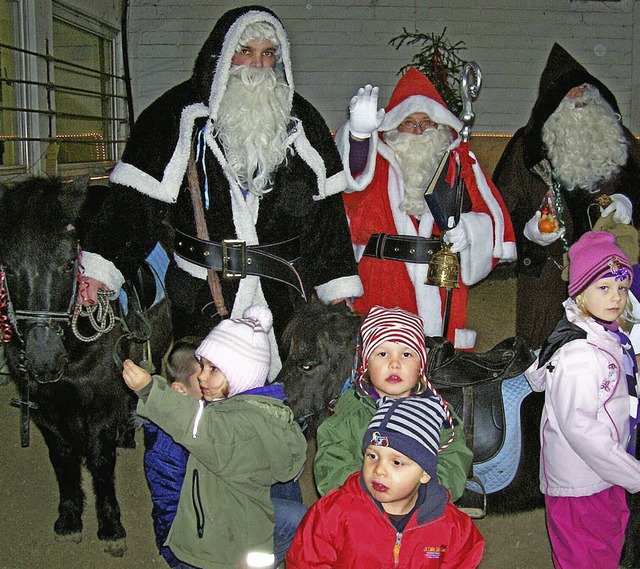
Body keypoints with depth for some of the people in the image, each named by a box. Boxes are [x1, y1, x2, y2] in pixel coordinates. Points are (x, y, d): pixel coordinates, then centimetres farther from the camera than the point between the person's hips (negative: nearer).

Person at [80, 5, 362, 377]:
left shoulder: (300, 121, 9)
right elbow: (136, 198, -3)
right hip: (203, 301, -2)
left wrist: (338, 288, 7)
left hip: (285, 297, 2)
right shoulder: (182, 116, 1)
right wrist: (100, 270, -15)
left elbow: (326, 208, 10)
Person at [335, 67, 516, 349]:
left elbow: (490, 212, 12)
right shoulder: (380, 162, 8)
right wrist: (359, 132, -35)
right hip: (384, 283, -1)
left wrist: (467, 228, -11)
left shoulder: (458, 163, 14)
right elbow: (355, 175, -15)